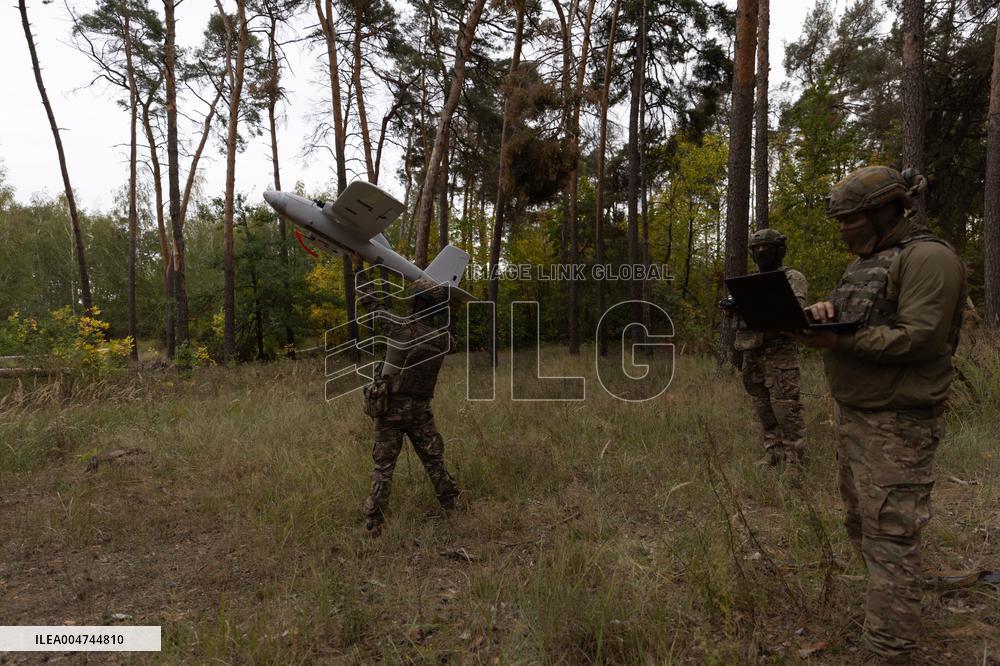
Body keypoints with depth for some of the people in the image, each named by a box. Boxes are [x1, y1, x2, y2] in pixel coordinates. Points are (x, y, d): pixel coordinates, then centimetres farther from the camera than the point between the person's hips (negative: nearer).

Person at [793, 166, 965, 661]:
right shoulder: (868, 262, 17)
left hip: (896, 425, -10)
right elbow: (850, 327, 15)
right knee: (861, 524, 20)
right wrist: (822, 311, -7)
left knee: (890, 537, -5)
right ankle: (893, 610, 38)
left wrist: (838, 341, -24)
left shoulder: (928, 257, -12)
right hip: (854, 415, 10)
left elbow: (918, 338, -21)